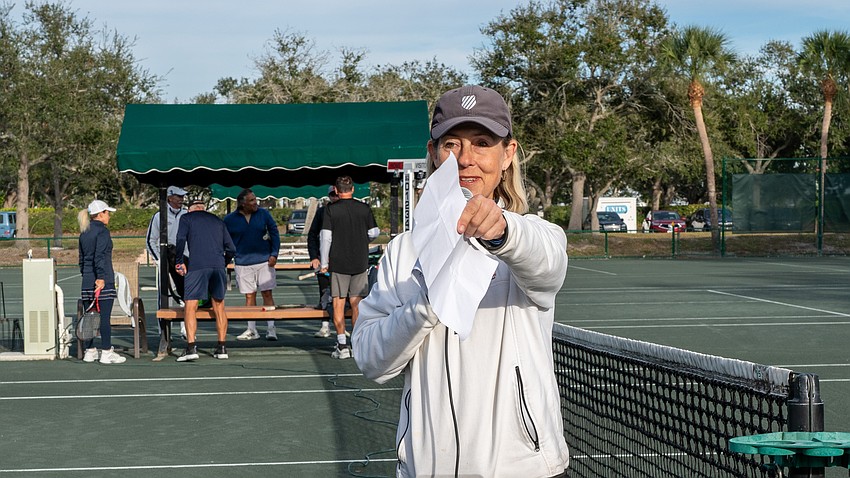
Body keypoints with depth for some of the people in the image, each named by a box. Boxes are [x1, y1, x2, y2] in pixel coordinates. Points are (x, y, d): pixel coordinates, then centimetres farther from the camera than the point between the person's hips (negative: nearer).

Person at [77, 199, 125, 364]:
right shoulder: (102, 231, -8)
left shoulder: (84, 233, 15)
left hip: (87, 281, 8)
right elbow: (100, 256, -18)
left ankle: (89, 351, 14)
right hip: (103, 280, -7)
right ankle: (106, 353, -3)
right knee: (104, 317, -5)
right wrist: (101, 277, -20)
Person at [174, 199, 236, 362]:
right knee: (219, 307, 12)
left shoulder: (187, 218, 14)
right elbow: (231, 249, 18)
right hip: (218, 266, 4)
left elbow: (180, 241, -3)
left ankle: (191, 347, -13)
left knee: (190, 307, -2)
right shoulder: (218, 221, 24)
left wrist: (179, 263, 6)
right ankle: (222, 347, 11)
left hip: (197, 266, -3)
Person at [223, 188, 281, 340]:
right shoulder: (229, 220, 0)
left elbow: (274, 233, 5)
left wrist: (274, 254, -3)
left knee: (267, 294, -2)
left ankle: (271, 328, 2)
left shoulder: (264, 214, 1)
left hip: (264, 261, 0)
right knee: (249, 296, 4)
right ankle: (251, 330, 11)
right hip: (243, 263, 0)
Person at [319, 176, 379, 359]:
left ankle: (342, 345, 0)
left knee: (338, 305, 3)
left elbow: (326, 237, -8)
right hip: (360, 263, 2)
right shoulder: (364, 208, 1)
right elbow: (373, 233, 4)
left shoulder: (330, 209, -6)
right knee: (357, 304, 8)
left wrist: (323, 263, 0)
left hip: (338, 263, -2)